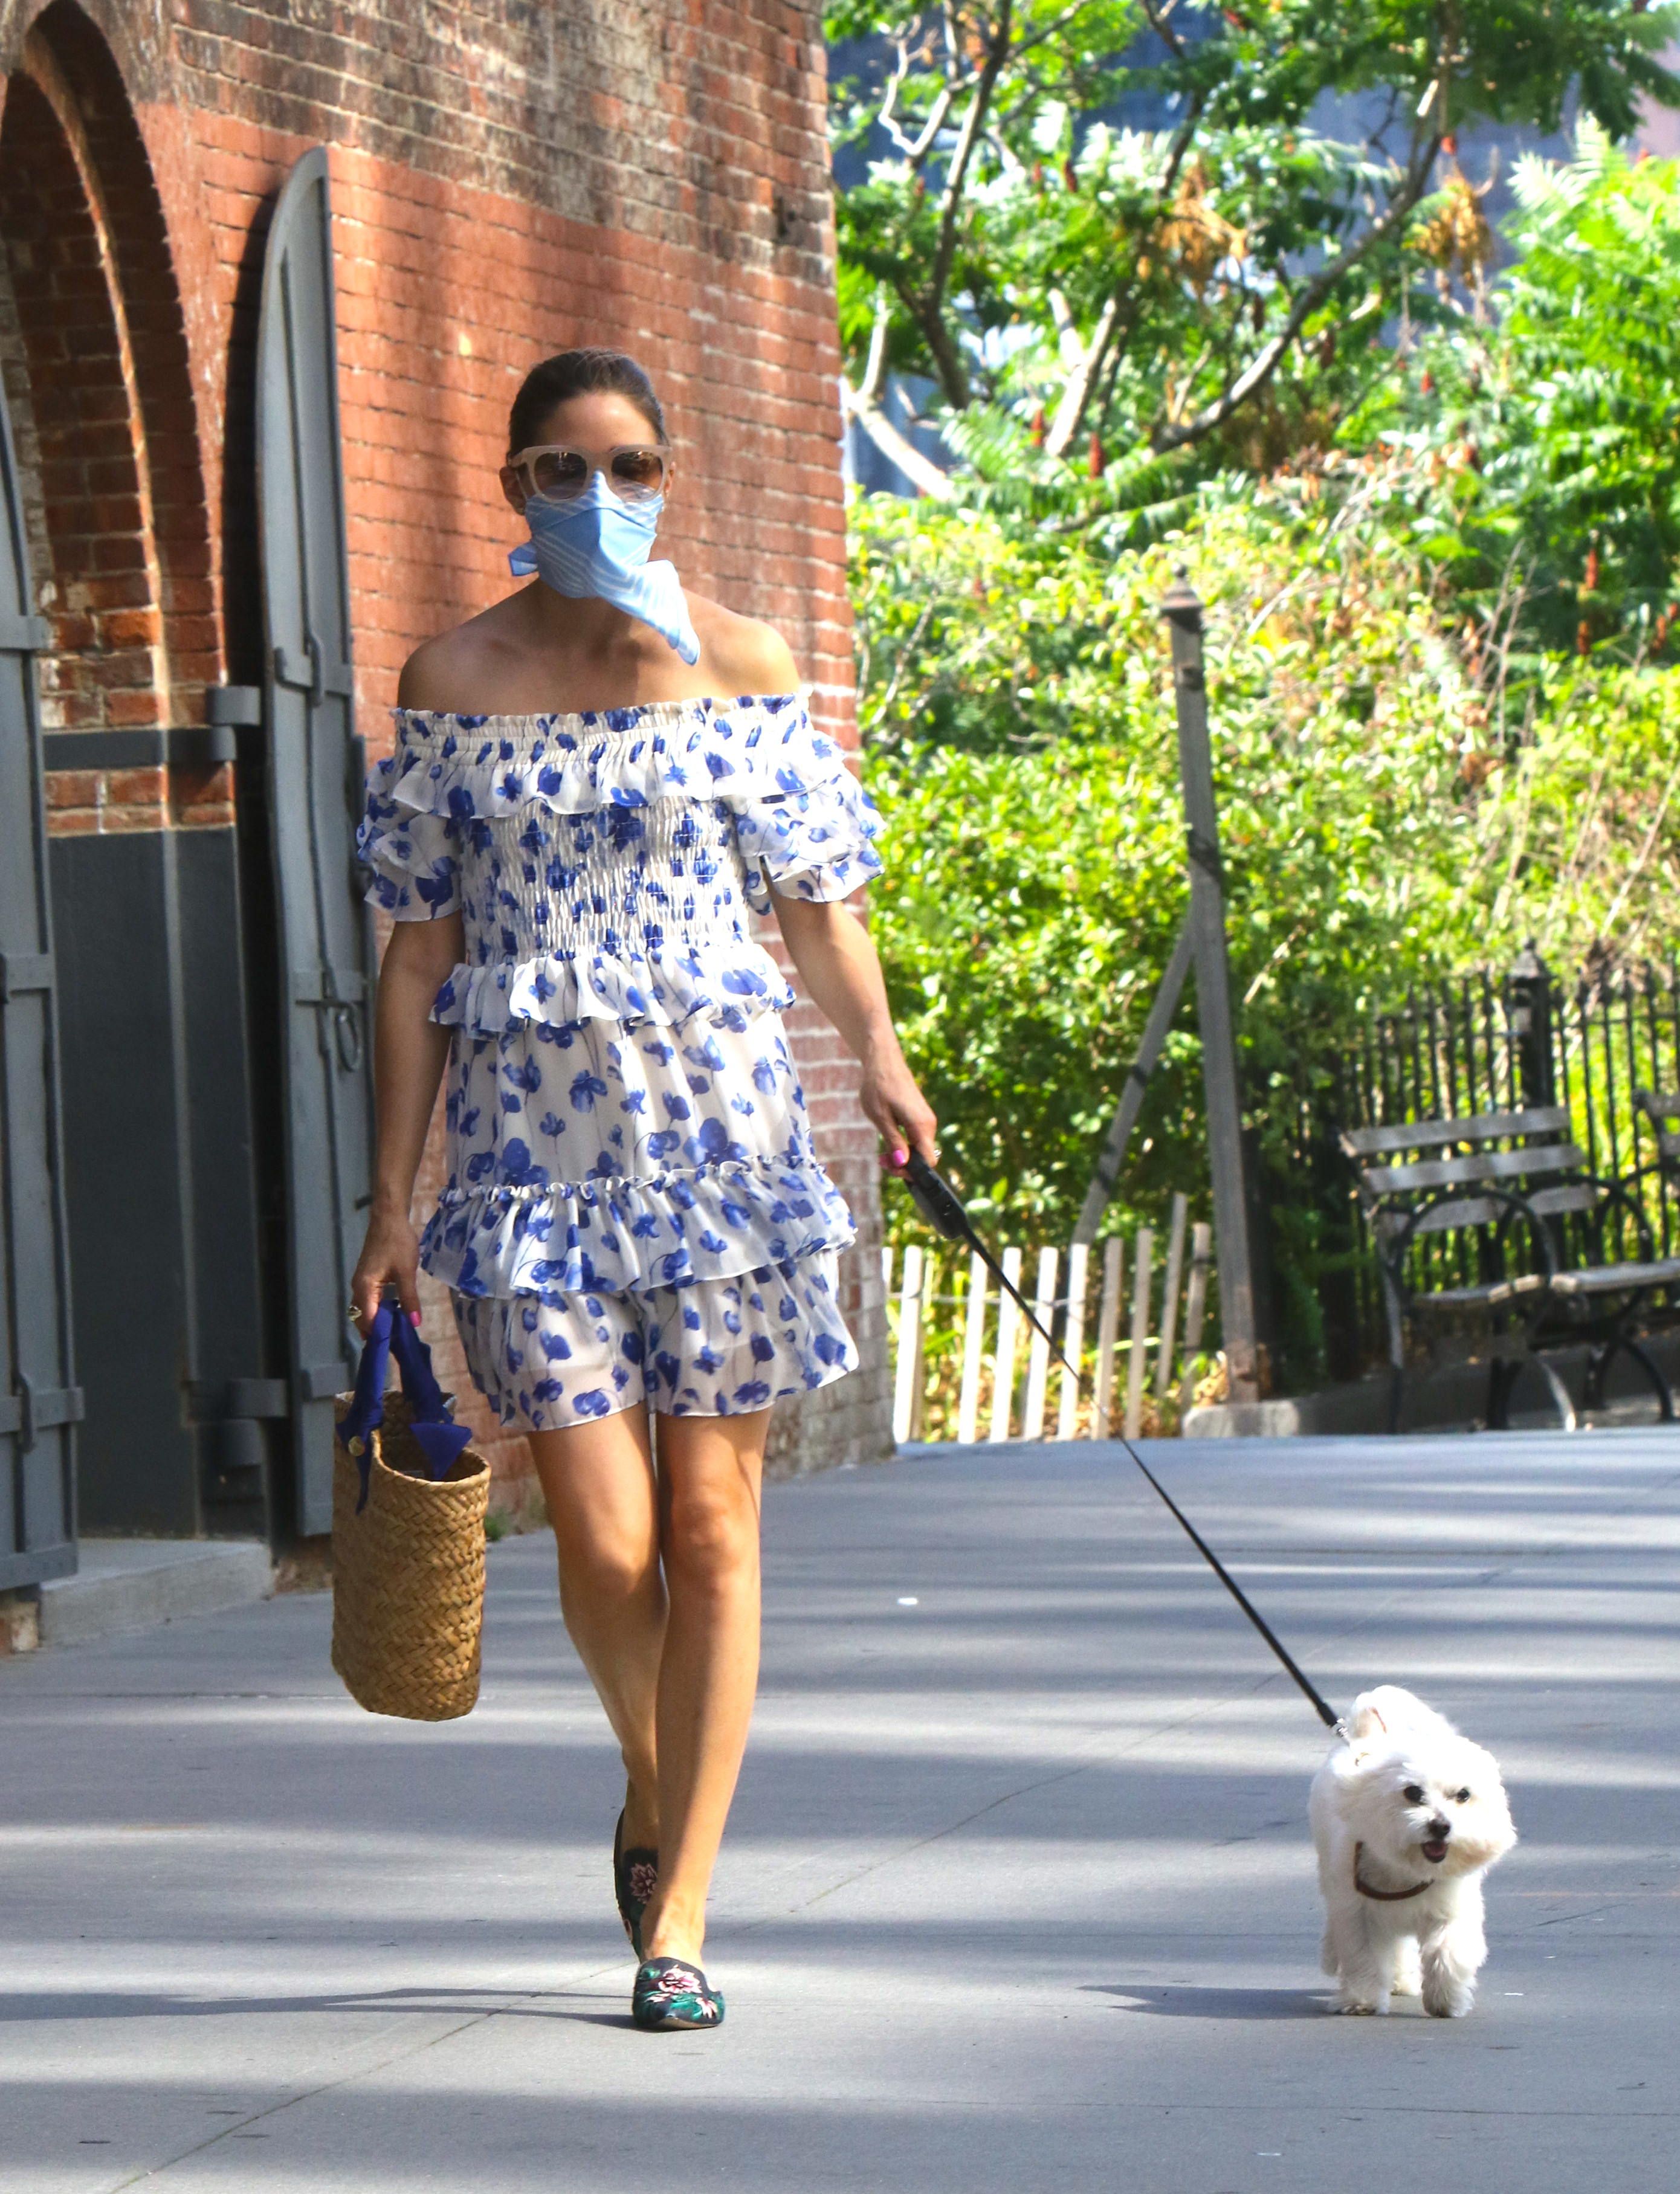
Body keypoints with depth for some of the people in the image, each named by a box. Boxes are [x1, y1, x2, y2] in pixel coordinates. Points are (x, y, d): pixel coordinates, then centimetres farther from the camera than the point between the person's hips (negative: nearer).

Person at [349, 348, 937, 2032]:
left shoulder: (741, 669, 4)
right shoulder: (452, 684, 5)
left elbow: (817, 900, 7)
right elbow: (417, 958, 7)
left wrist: (878, 1049, -13)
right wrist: (393, 1197, 4)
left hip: (720, 1129, 0)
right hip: (529, 1145, 0)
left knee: (712, 1523, -1)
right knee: (604, 1538, -7)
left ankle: (677, 1917, 6)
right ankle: (649, 1786, 25)